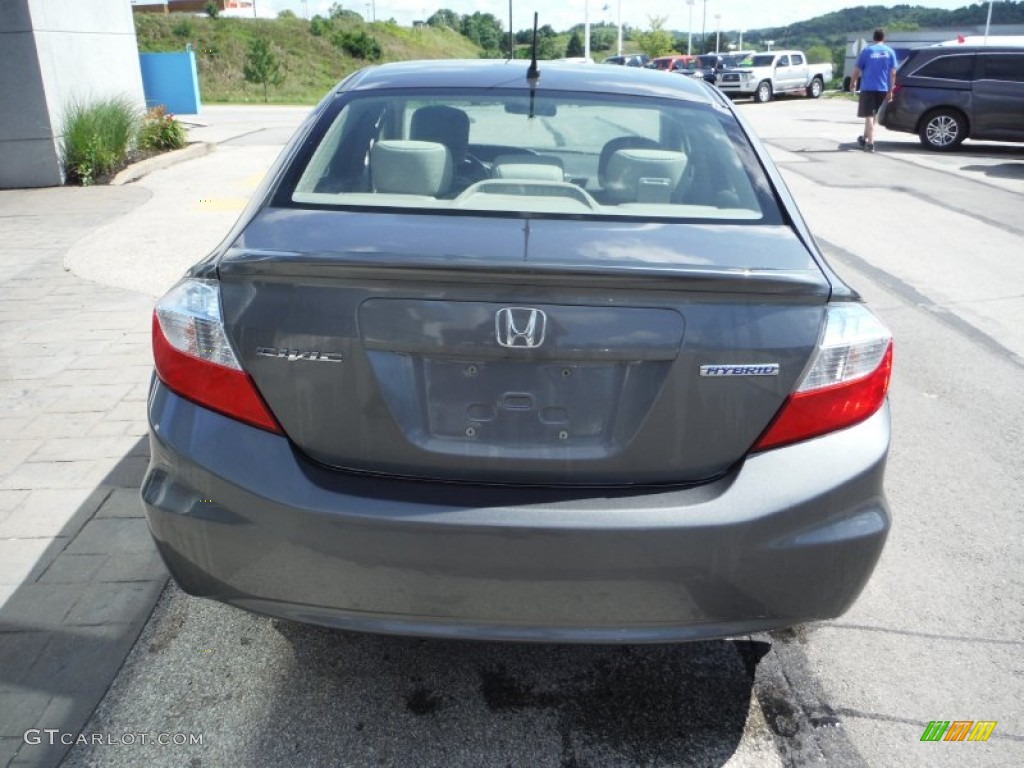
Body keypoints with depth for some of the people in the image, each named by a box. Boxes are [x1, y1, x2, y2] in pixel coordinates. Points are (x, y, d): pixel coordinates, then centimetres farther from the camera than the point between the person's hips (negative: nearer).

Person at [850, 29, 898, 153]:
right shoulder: (890, 52, 5)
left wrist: (853, 83, 14)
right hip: (883, 88, 4)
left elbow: (857, 70, -3)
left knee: (869, 116, -4)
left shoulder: (867, 51, -4)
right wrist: (890, 91, 5)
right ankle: (865, 138, 31)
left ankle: (870, 143, -12)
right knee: (872, 114, 20)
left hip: (868, 88, -3)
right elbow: (893, 73, 2)